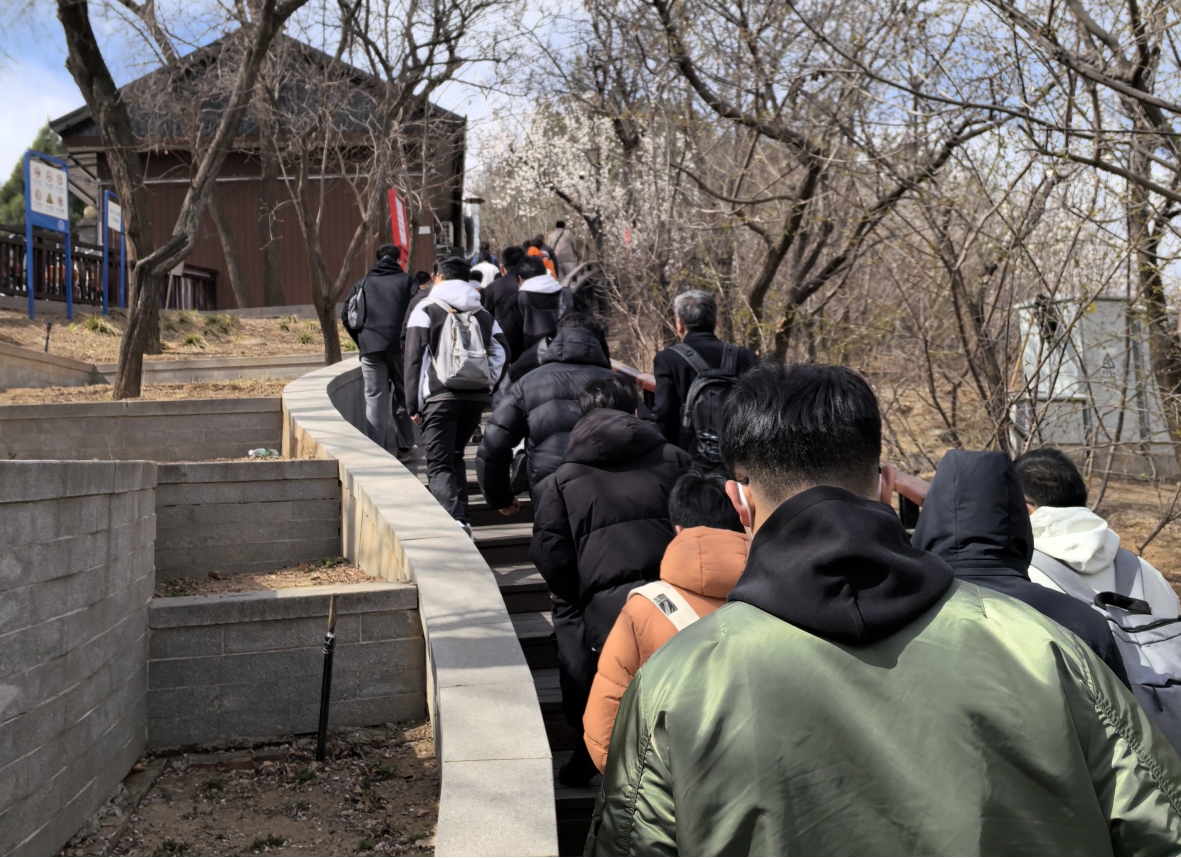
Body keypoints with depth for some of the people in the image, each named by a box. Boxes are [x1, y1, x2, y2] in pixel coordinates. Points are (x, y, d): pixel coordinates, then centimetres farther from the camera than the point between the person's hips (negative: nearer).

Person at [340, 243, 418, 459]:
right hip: (400, 346, -1)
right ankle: (405, 447, 17)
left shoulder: (362, 283, 15)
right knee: (403, 397, 12)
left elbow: (345, 314, 8)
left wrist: (362, 341, 15)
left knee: (375, 399, 3)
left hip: (370, 348, 1)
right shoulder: (407, 281, 8)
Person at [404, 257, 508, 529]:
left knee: (439, 465, -6)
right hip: (476, 395, 5)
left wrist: (413, 404, -1)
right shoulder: (483, 314, 17)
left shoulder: (426, 310, 2)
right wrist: (487, 384, 9)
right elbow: (501, 352, 9)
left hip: (440, 396, -5)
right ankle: (460, 516, 22)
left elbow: (414, 359, -3)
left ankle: (457, 520, -27)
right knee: (455, 456, 22)